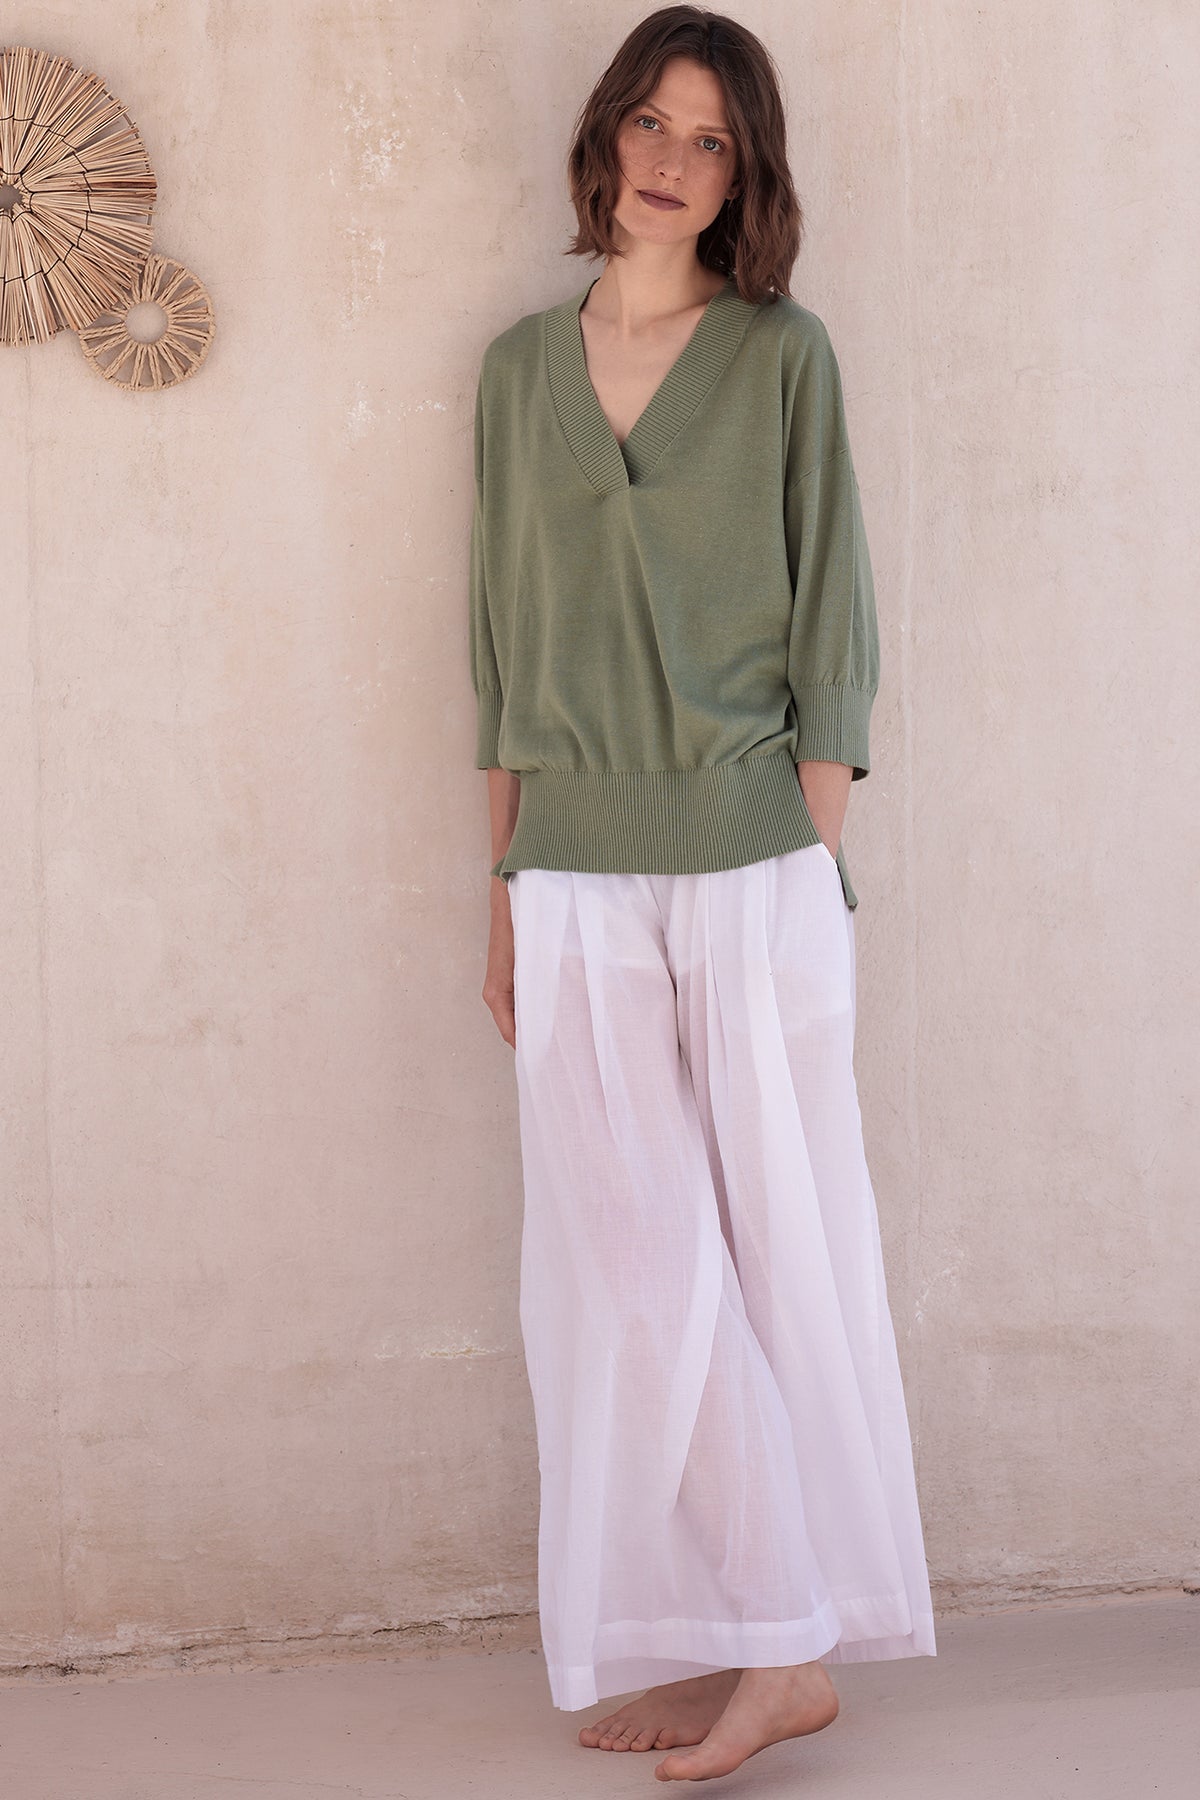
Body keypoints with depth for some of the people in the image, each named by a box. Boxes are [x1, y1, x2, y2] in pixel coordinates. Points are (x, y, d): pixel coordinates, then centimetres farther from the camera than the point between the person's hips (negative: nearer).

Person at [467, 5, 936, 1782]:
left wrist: (824, 868, -5)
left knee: (770, 1239, 2)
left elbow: (828, 621, 1)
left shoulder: (783, 355, 2)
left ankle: (777, 1635, 10)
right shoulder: (523, 366, 12)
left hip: (750, 868, -3)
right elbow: (504, 639, 13)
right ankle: (722, 1641, 12)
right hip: (578, 882, 3)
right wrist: (503, 884, 11)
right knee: (629, 1266, 2)